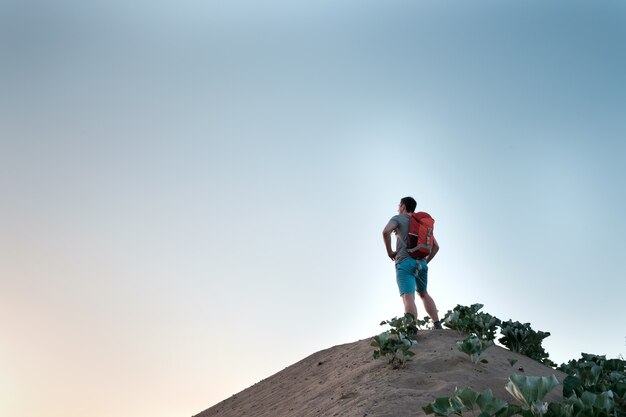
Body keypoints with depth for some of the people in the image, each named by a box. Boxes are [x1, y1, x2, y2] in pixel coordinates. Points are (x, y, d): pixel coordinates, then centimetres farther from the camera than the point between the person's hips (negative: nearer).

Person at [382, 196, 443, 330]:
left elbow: (386, 231, -15)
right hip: (421, 263, 6)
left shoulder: (398, 218, 7)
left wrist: (389, 251, -5)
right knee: (423, 294, 24)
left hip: (405, 262, -6)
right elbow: (436, 246, 20)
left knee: (408, 297, -16)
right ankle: (438, 325, 14)